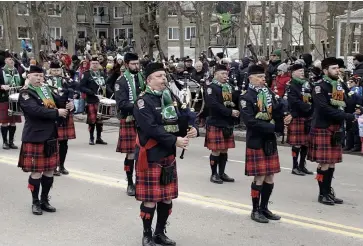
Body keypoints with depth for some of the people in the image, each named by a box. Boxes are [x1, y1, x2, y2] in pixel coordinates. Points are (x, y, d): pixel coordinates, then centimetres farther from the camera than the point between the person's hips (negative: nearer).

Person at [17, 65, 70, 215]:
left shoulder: (46, 90, 13)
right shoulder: (25, 94, -10)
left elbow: (57, 103, 15)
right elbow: (36, 110, -24)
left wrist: (66, 106, -8)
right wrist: (57, 113, -20)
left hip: (50, 136, 7)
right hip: (35, 138, -7)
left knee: (49, 170, 11)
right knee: (36, 171, -1)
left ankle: (44, 200, 24)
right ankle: (35, 202, 14)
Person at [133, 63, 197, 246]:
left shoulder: (168, 98, 12)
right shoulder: (143, 102, -12)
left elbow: (177, 121, 13)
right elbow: (151, 129, -22)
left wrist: (190, 130, -9)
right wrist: (174, 141, -24)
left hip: (168, 155, 7)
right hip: (150, 156, -7)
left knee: (167, 197, 13)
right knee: (150, 198, -1)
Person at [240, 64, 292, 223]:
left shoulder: (269, 94, 10)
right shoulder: (246, 98, -10)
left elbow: (277, 116, 6)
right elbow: (251, 121, -19)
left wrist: (283, 120, -18)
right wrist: (274, 126, -18)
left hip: (270, 141, 6)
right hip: (256, 142, -6)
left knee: (270, 177, 10)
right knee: (260, 177, -3)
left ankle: (264, 208, 23)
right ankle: (255, 210, 11)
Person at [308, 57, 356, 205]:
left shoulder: (339, 85, 15)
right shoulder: (319, 87, -10)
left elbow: (346, 104, 13)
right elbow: (324, 108, -21)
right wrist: (347, 116, -20)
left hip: (335, 129, 7)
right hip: (322, 129, -7)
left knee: (332, 162, 11)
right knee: (324, 163, -4)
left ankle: (328, 192, 21)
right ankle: (323, 194, 6)